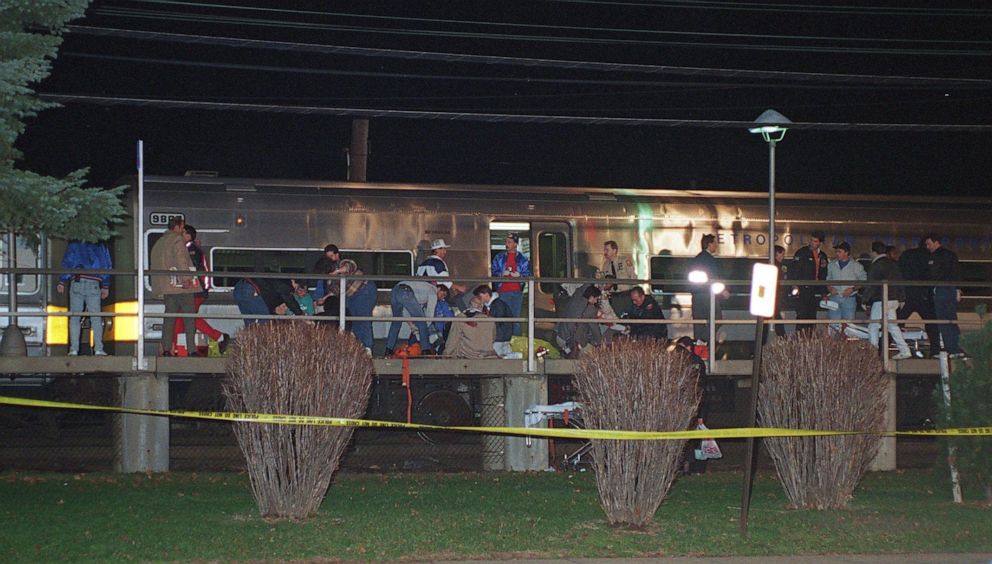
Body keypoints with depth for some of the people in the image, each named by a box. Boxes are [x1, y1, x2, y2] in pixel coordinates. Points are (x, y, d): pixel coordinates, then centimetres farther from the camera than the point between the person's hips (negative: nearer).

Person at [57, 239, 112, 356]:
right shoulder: (101, 246, 14)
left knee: (75, 317, 2)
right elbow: (107, 265, 14)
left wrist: (62, 282, 4)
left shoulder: (74, 244, 10)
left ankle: (74, 349, -6)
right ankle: (98, 349, -7)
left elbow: (67, 263, 3)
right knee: (96, 317, 2)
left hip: (77, 282, -1)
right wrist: (105, 286, 18)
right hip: (94, 284, 1)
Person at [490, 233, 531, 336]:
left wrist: (519, 275, -12)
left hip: (517, 292, 0)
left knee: (516, 317, 3)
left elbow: (529, 274, 7)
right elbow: (493, 272, 8)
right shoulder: (499, 257, 10)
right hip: (503, 292, 0)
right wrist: (501, 274, -11)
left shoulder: (523, 258, 9)